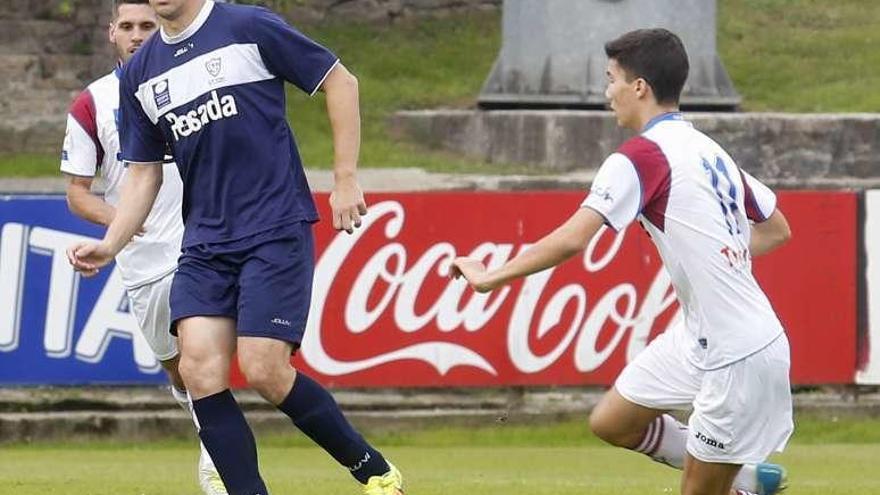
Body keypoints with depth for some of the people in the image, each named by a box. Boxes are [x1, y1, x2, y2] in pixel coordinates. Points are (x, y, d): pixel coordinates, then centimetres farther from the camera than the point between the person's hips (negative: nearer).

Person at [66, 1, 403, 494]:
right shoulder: (141, 74, 12)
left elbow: (340, 81, 0)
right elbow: (143, 174, 18)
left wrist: (346, 178, -3)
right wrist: (109, 245, 3)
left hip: (277, 230, -6)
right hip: (204, 244, 6)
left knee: (265, 370, -14)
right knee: (200, 370, -12)